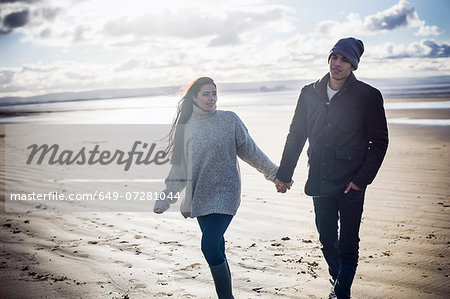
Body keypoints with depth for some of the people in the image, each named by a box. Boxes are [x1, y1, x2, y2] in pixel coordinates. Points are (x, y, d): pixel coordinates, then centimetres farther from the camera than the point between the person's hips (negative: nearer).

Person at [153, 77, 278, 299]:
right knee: (216, 247, 10)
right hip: (200, 196, 4)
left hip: (224, 194, -4)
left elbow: (250, 151, 6)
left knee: (209, 245, -16)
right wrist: (165, 198, 8)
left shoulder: (229, 120, -2)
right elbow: (179, 167, 11)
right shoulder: (185, 126, 6)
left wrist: (275, 173, 9)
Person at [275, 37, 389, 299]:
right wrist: (283, 174, 9)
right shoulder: (310, 93, 5)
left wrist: (362, 179, -11)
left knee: (348, 244, 2)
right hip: (320, 181, 4)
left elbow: (379, 141, -3)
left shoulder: (368, 96, -5)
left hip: (351, 183, -3)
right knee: (327, 240, 14)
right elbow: (296, 135, 11)